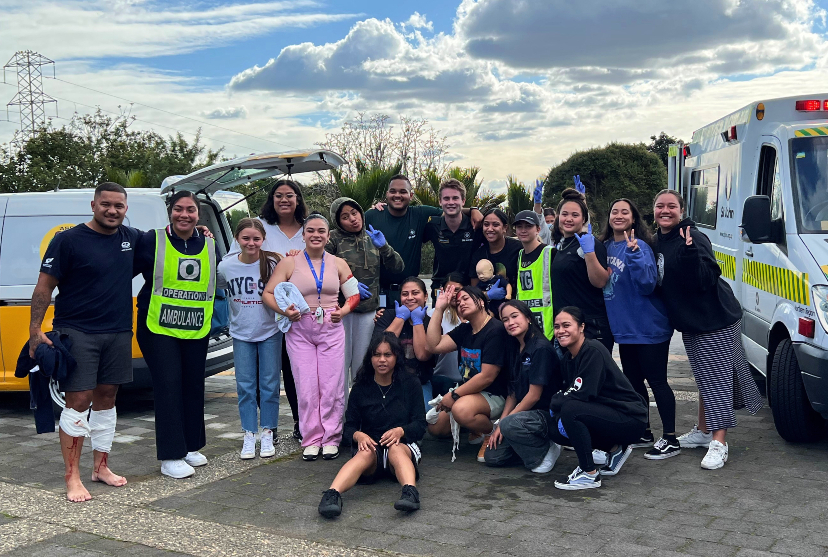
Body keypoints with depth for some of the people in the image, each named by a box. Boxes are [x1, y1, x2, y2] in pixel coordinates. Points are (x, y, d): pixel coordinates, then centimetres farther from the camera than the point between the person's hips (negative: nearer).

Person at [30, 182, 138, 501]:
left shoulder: (133, 239, 6)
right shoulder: (69, 241, -8)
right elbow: (44, 287, -7)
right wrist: (35, 330, -13)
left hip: (118, 333, 5)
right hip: (77, 332, -5)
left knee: (106, 398, 12)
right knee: (79, 401, -7)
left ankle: (100, 467, 24)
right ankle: (72, 478, 0)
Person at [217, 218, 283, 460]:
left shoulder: (273, 263, -10)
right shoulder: (226, 266, -5)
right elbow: (212, 287, 12)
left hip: (270, 333, -1)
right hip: (241, 334, 1)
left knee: (269, 384, 4)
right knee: (245, 386, 4)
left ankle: (267, 433, 16)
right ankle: (249, 435, 13)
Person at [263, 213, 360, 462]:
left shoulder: (338, 263, 7)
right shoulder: (289, 263, 1)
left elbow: (354, 295, 9)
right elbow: (268, 294, -1)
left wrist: (343, 311, -10)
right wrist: (285, 311, -18)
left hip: (331, 329, 1)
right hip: (300, 331, -1)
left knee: (332, 387, 1)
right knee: (306, 388, 0)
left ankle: (331, 438, 13)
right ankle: (311, 439, 12)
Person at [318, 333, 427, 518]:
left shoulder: (410, 384, 6)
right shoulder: (361, 387, 10)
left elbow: (420, 425, 2)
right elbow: (349, 425, 8)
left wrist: (400, 431, -20)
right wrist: (358, 435, -17)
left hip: (403, 445, 0)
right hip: (371, 445, 0)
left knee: (396, 450, -36)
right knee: (365, 454, -35)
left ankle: (411, 492, -64)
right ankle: (332, 495, -61)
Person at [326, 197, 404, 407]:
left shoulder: (372, 239, 12)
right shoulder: (333, 239, -2)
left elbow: (398, 267, 8)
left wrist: (384, 247, -8)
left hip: (368, 311, 4)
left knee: (362, 365, 9)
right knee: (341, 363, -4)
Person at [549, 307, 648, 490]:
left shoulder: (593, 351, -19)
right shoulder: (567, 359, 7)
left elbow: (582, 394, -25)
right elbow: (567, 394, 9)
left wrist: (552, 404, -10)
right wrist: (555, 405, -12)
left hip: (630, 419, -9)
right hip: (608, 416, 9)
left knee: (570, 410, -28)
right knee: (555, 430, 0)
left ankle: (589, 475, -14)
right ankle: (614, 449, 14)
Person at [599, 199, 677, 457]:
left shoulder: (639, 246, -14)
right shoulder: (605, 246, 7)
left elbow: (647, 285, -23)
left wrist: (633, 253, -31)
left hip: (648, 328, -8)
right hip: (624, 328, 8)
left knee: (656, 381, -1)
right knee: (633, 381, 16)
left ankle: (670, 440, 8)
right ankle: (644, 433, 30)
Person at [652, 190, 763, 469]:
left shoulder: (693, 238, -17)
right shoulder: (658, 243, 9)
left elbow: (705, 280, -25)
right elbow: (661, 285, 13)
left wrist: (690, 252, -39)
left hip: (715, 320, -9)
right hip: (690, 323, 9)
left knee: (717, 379, -7)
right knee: (704, 379, 19)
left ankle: (718, 444, -5)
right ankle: (703, 431, 31)